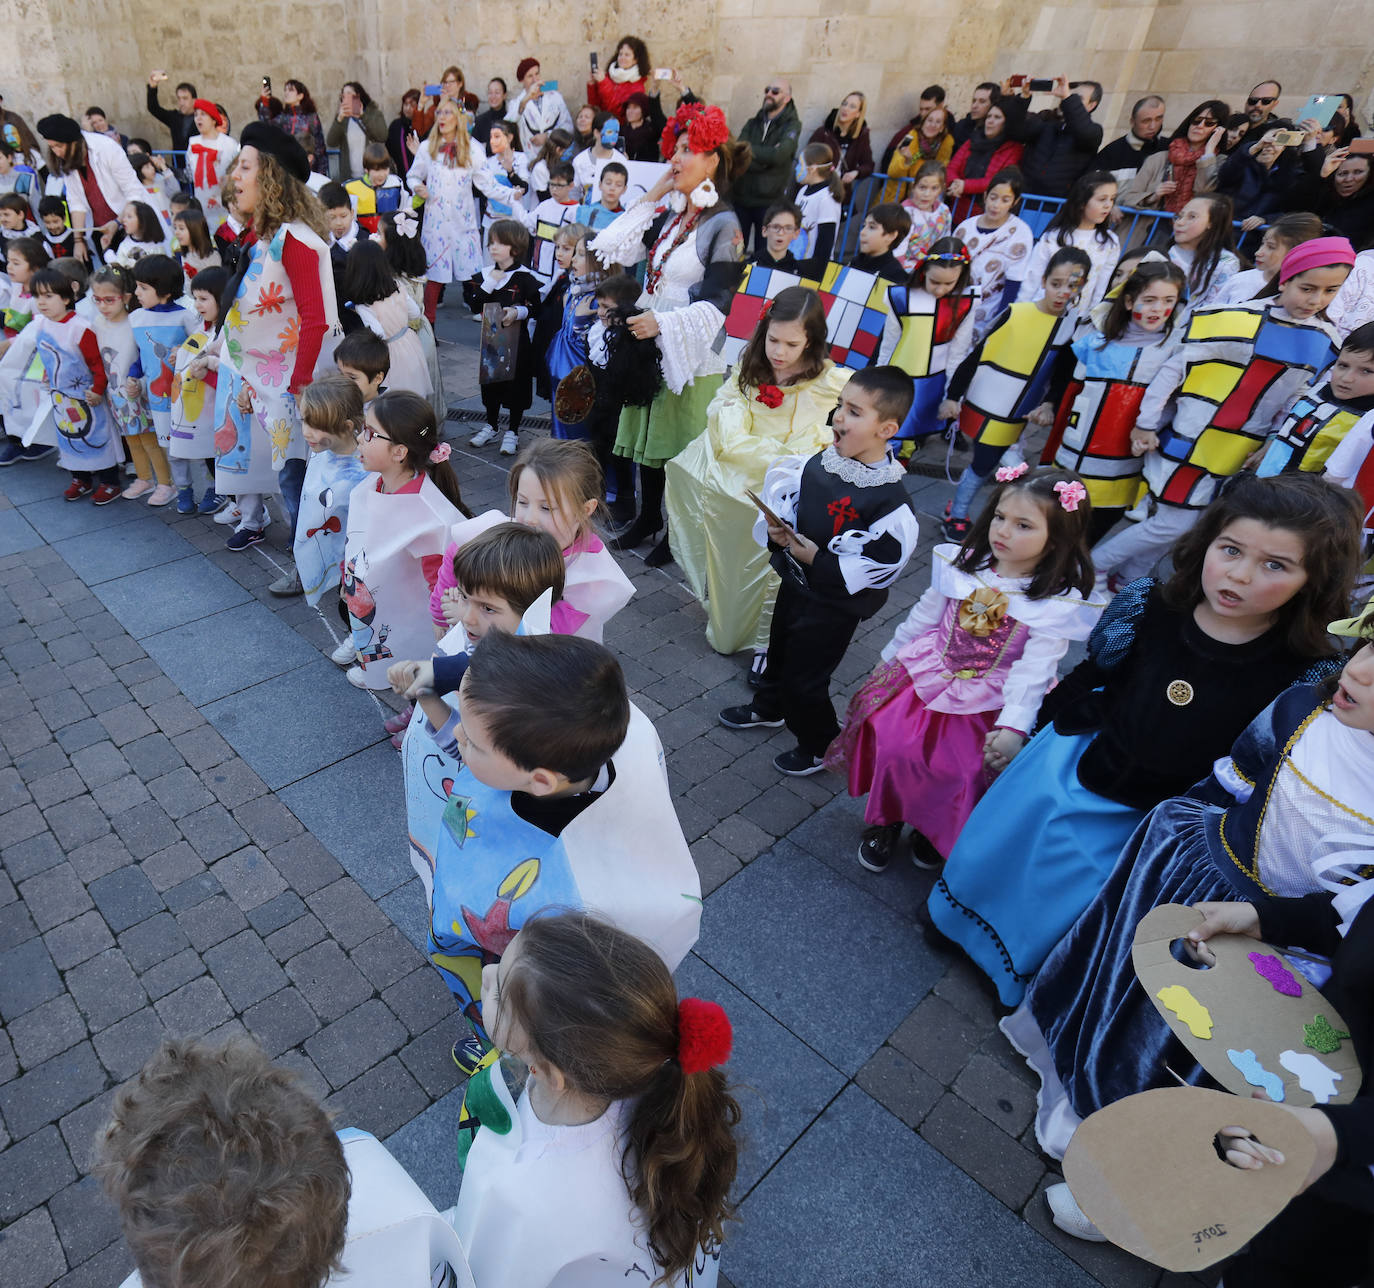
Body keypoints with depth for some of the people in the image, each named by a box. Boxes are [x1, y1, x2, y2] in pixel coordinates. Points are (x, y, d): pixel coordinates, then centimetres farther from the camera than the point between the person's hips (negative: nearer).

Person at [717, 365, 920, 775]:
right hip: (794, 583, 7)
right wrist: (776, 529, -14)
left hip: (834, 604, -7)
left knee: (804, 680, 8)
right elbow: (783, 501, 7)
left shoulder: (889, 501, -29)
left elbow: (880, 565, -28)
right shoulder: (817, 464, -8)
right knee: (779, 649, 29)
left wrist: (817, 559, -29)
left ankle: (820, 747, 36)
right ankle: (768, 708, 59)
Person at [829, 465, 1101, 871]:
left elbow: (1034, 670, -20)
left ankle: (937, 831, 29)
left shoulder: (1058, 603, -16)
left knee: (959, 772, -7)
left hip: (986, 704, -3)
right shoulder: (965, 564, -4)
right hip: (928, 675, 3)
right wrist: (890, 657, 15)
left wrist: (1012, 727, -27)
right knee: (891, 742, -4)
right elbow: (925, 614, 7)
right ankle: (886, 820, 26)